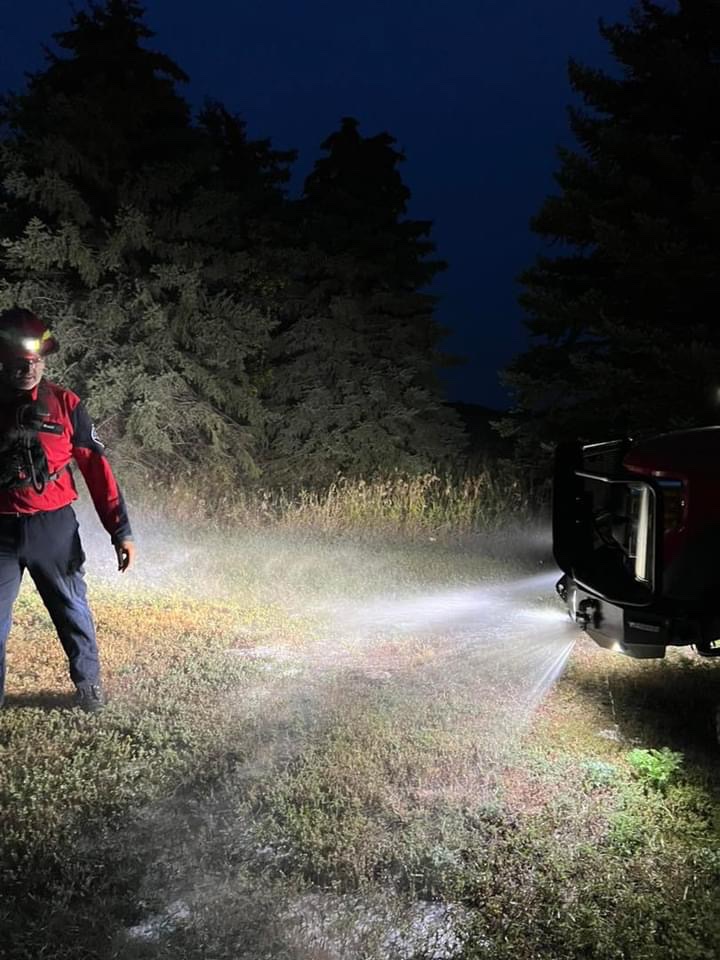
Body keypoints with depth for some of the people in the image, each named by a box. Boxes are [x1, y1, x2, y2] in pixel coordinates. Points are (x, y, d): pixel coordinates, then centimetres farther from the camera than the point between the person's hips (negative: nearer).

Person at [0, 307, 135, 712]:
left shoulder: (65, 404, -3)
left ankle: (89, 683, 30)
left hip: (53, 527, -1)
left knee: (72, 610, 11)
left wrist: (120, 530, -7)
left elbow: (96, 467, -4)